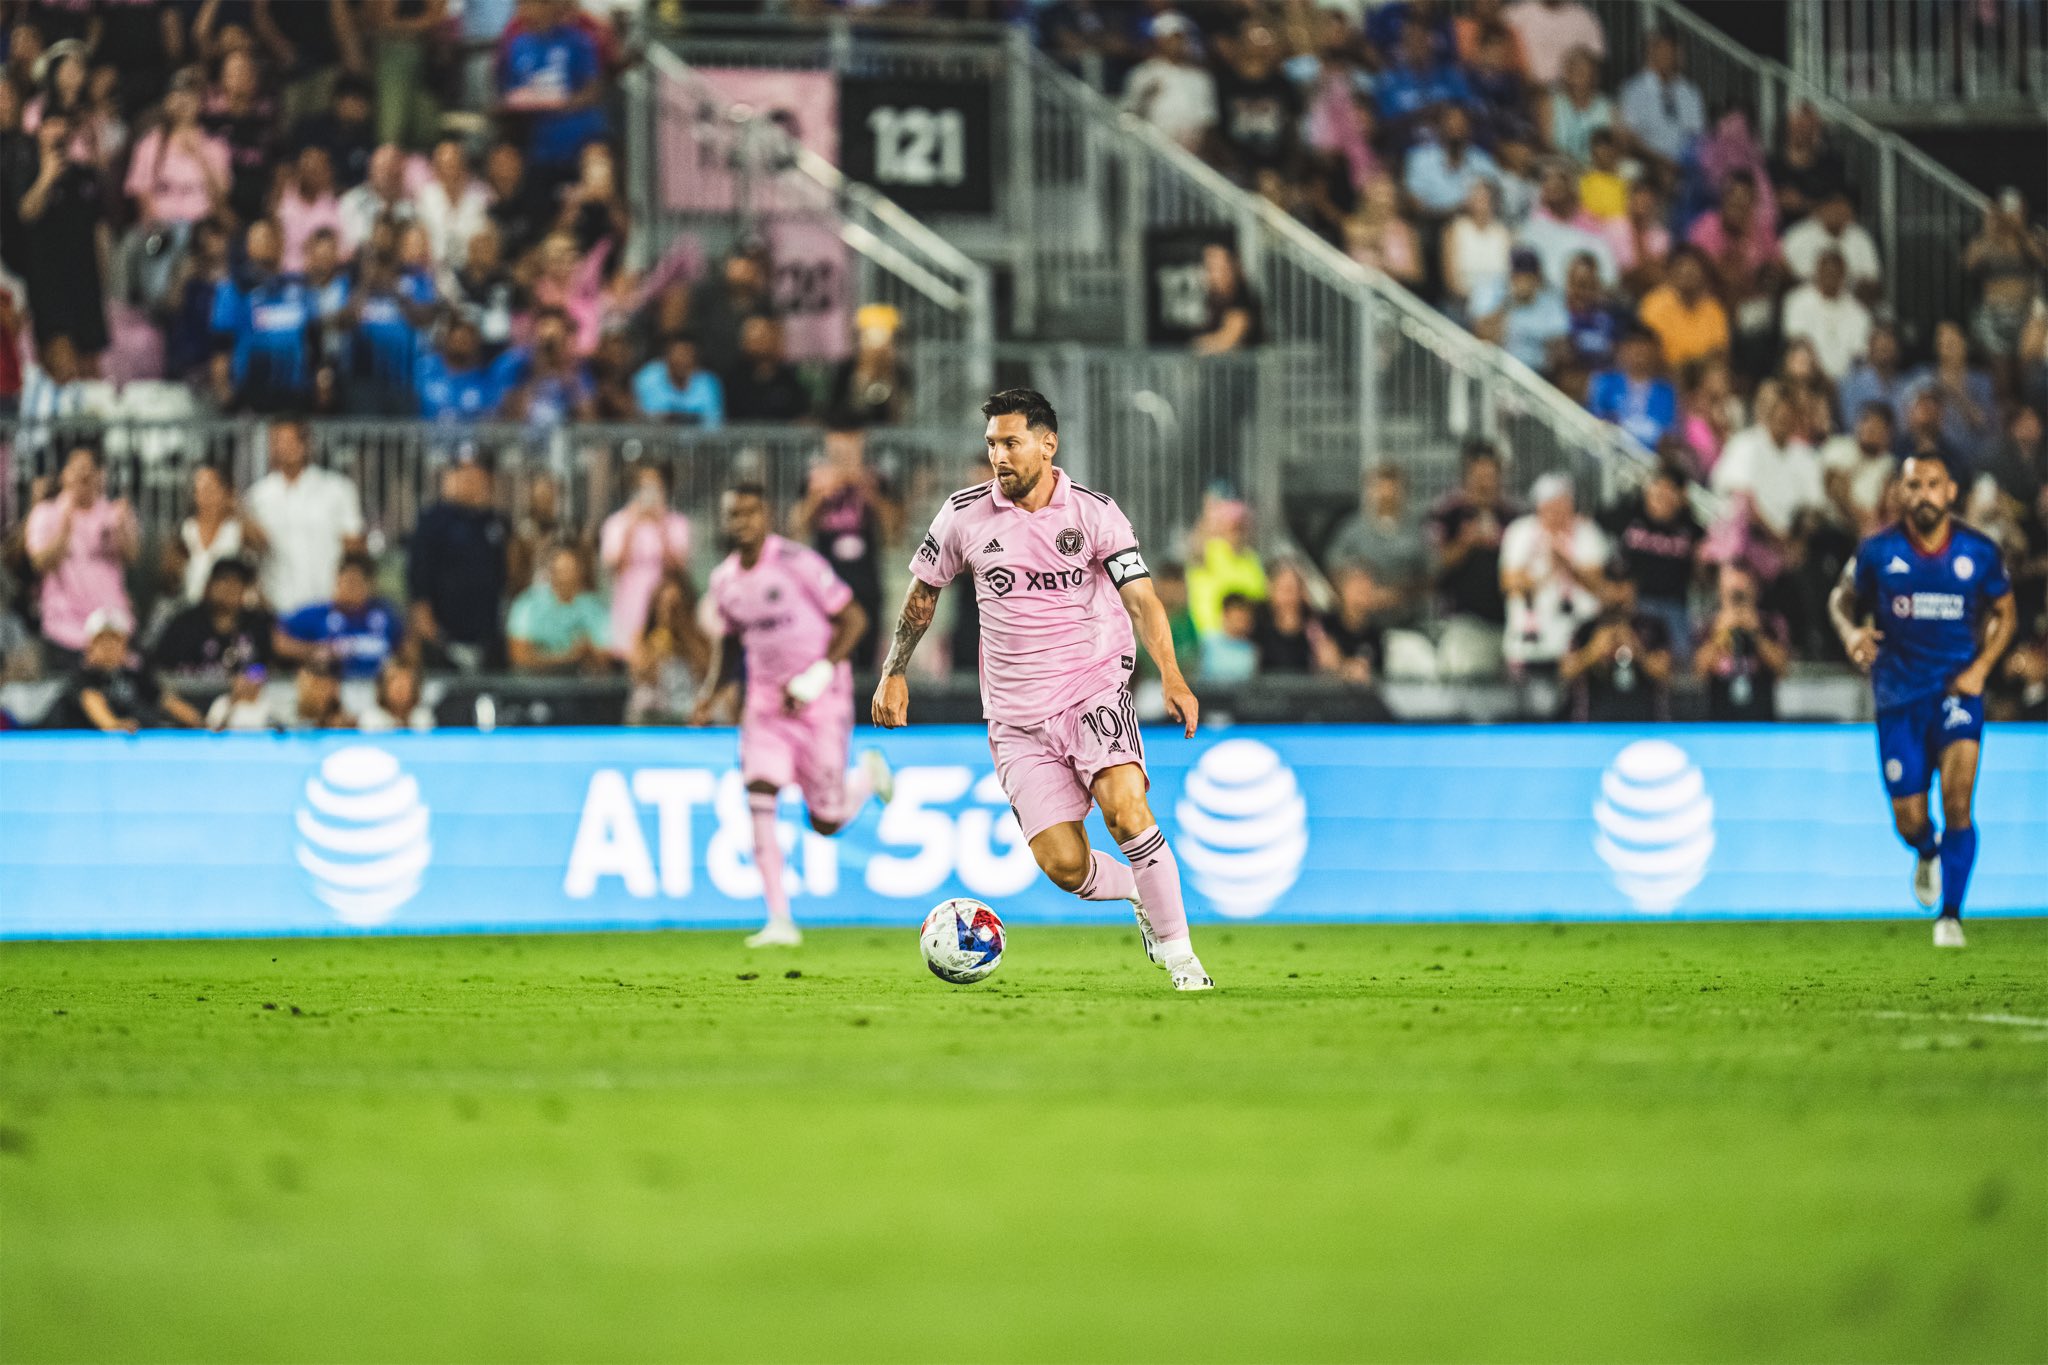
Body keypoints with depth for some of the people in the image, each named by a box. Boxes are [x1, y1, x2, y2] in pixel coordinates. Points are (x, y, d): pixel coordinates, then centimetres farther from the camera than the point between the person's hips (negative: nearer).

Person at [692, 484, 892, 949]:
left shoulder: (798, 563, -14)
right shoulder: (724, 582, 4)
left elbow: (853, 619, -12)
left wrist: (818, 676, -21)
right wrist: (713, 697, 3)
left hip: (821, 701, -4)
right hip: (766, 699, 4)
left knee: (826, 822, 0)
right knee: (759, 797, -16)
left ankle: (868, 776, 37)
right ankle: (780, 921, -15)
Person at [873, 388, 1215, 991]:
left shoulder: (1093, 512, -4)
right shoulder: (964, 514, 2)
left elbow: (1140, 597, -11)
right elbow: (923, 591, 17)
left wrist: (1172, 677, -25)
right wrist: (894, 674, 16)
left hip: (1095, 687, -2)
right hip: (1017, 717, 2)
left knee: (1124, 809, -27)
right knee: (1063, 864, -10)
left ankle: (1178, 953, -15)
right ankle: (1143, 896, 22)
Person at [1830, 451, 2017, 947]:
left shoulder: (1980, 552, -4)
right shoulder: (1878, 551, -6)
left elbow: (2005, 613, 11)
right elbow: (1842, 598, 9)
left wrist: (1980, 667, -4)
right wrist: (1851, 631, -14)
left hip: (1957, 687, -1)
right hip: (1898, 694, 1)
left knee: (1957, 798, -21)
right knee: (1909, 822, 4)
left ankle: (1951, 916, -10)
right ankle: (1928, 852, 44)